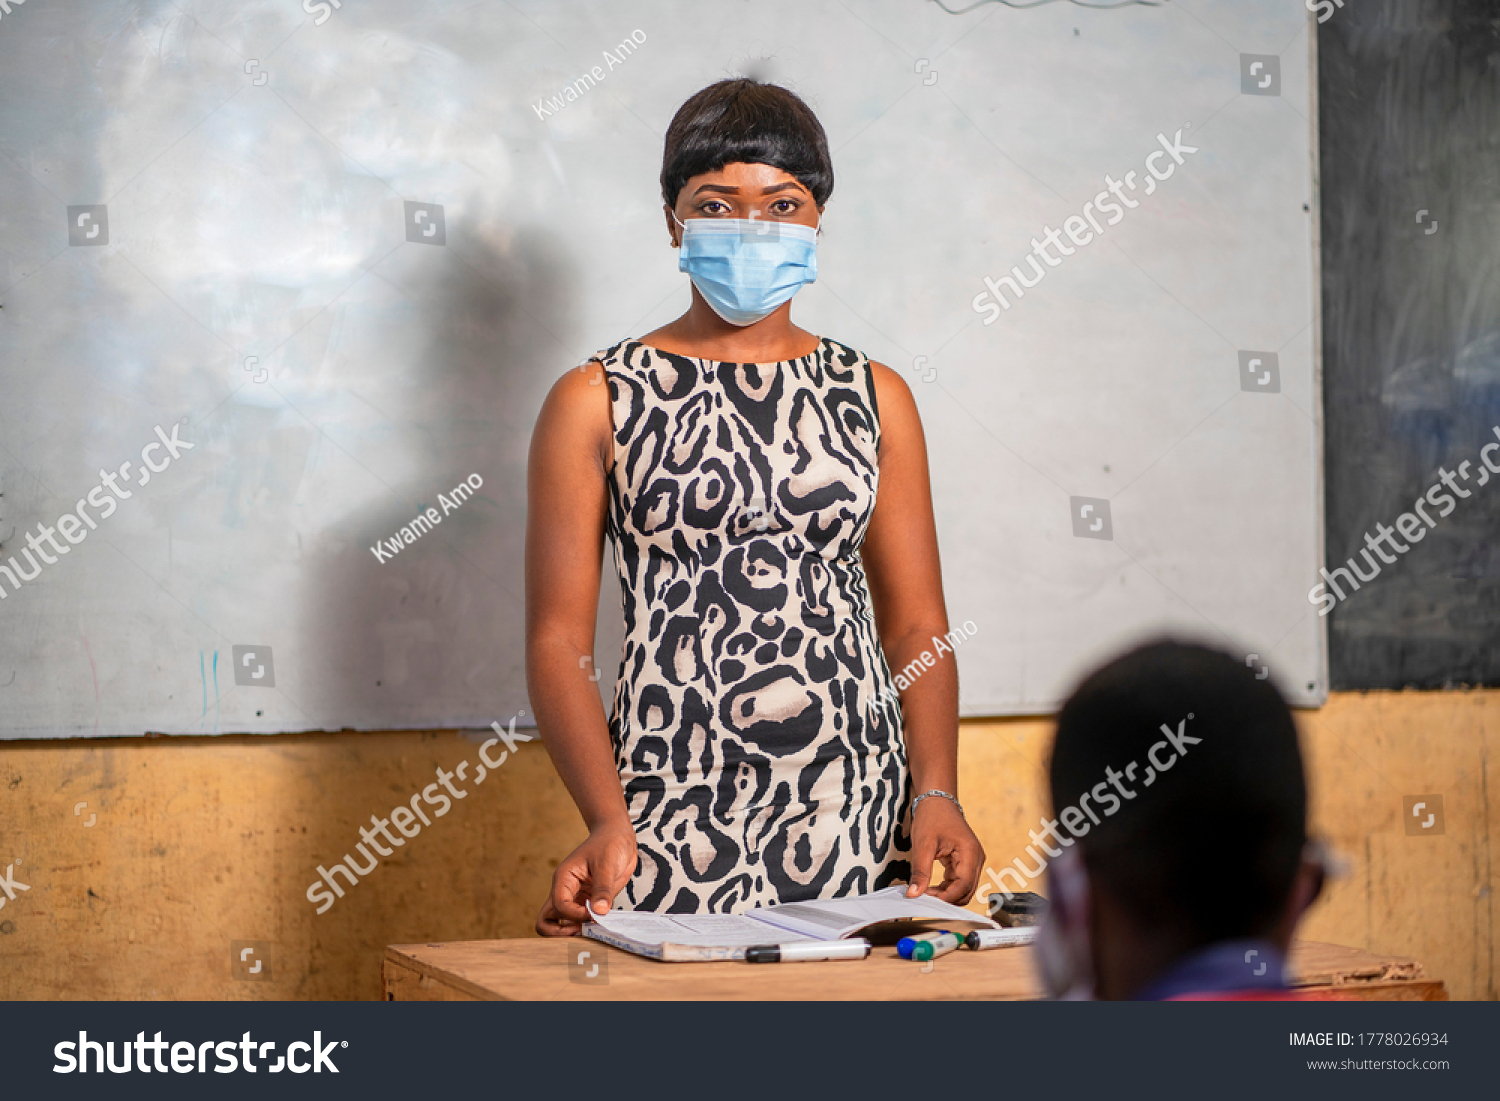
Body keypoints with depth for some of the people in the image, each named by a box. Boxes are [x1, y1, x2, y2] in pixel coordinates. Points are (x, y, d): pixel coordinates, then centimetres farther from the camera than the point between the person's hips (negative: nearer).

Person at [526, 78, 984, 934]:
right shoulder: (599, 403, 2)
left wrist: (937, 793, -6)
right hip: (672, 815, -2)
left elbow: (918, 625, 10)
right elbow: (559, 638, -3)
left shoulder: (873, 397, 11)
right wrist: (608, 822, -17)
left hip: (856, 810, 3)